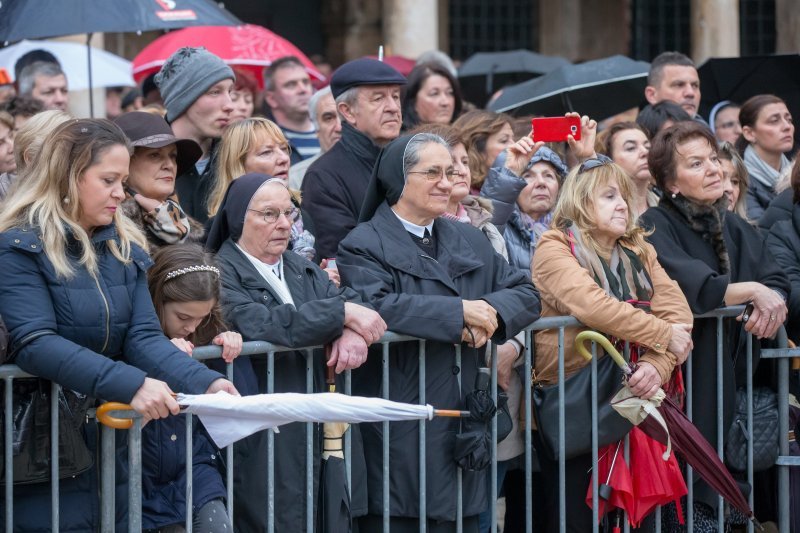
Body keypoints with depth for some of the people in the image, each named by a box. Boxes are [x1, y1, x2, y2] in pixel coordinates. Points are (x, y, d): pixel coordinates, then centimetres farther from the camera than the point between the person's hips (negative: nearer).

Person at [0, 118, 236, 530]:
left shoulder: (125, 247, 8)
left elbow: (143, 337, -2)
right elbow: (36, 345, -24)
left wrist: (204, 382, -21)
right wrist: (131, 384, -35)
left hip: (113, 432, 6)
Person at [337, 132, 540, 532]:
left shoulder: (470, 242, 18)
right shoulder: (364, 246, -5)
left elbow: (525, 293, 11)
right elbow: (375, 306, -23)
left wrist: (490, 312, -12)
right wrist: (459, 311, -19)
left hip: (460, 433, 6)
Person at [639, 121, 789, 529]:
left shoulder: (736, 228, 14)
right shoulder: (655, 228, -7)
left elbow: (776, 283, 1)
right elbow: (690, 288, -24)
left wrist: (770, 304, -20)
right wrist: (751, 290, -21)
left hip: (737, 373, 6)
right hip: (687, 374, -6)